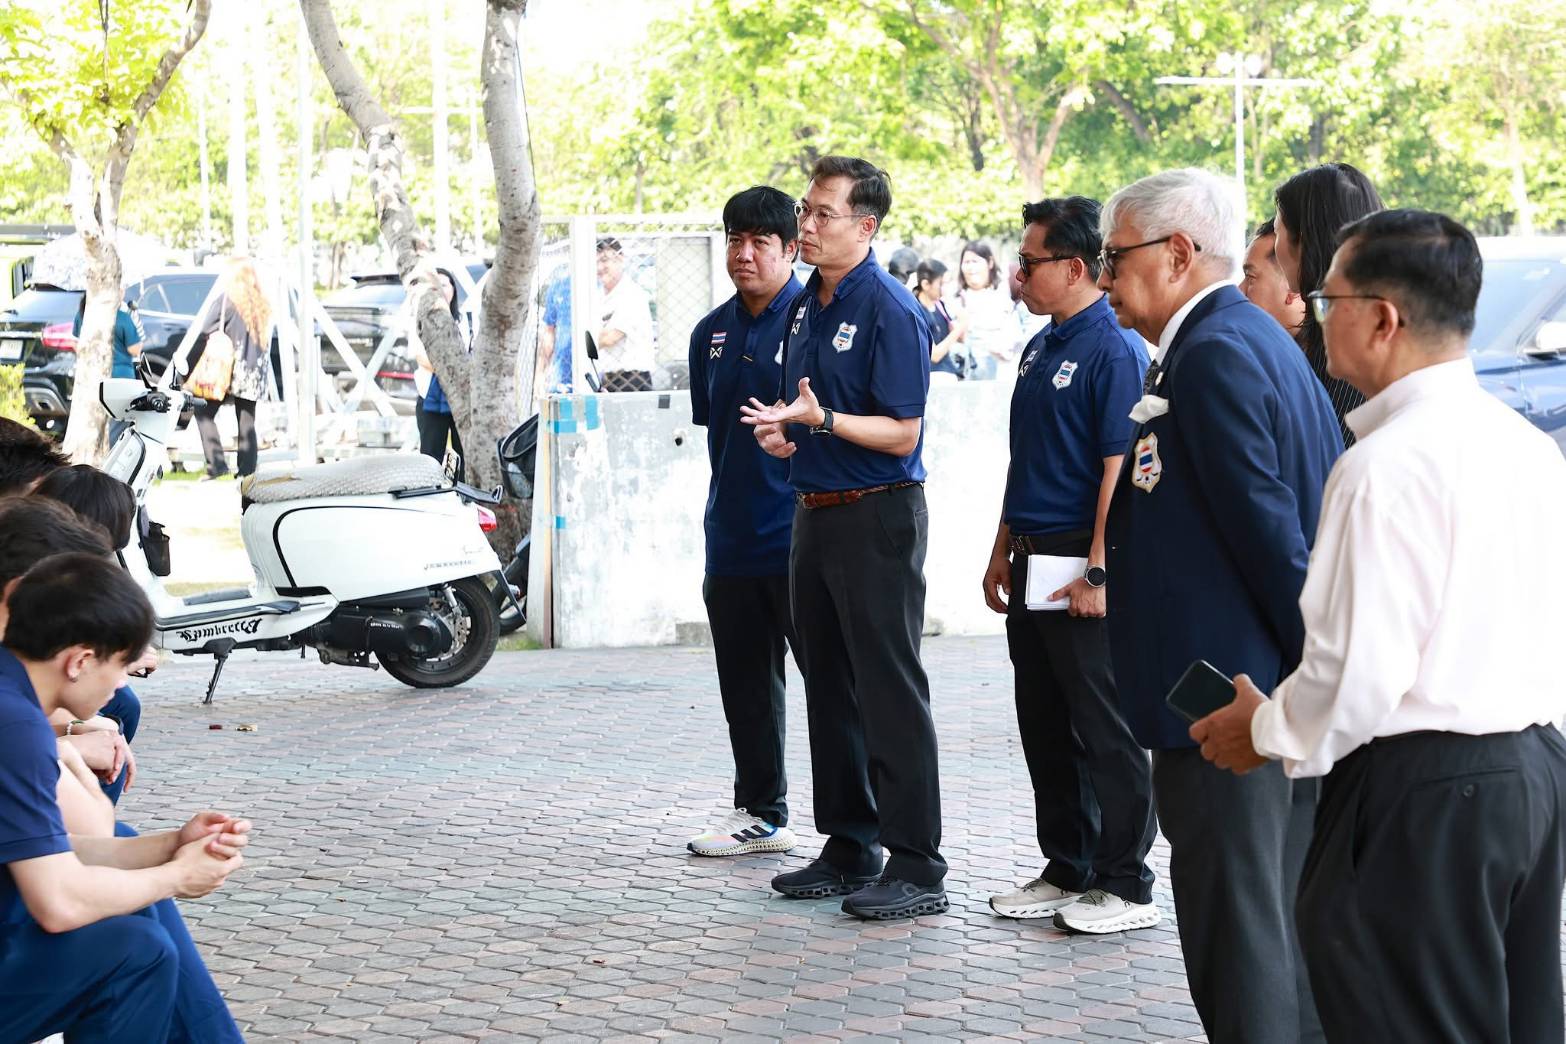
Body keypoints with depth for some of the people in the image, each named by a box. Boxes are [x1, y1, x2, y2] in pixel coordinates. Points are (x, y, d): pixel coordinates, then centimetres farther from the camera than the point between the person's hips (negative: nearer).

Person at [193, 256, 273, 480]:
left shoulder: (227, 298, -8)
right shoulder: (262, 303, 10)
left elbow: (207, 330, -10)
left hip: (228, 369, -6)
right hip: (253, 374, 6)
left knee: (204, 412, 5)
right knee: (247, 424, 8)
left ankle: (217, 464, -6)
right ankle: (247, 472, 6)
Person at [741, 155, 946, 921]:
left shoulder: (890, 311, -14)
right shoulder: (808, 306, 13)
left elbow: (902, 433, -17)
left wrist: (822, 420, -29)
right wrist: (781, 433, 4)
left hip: (877, 517, -9)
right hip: (815, 510, 9)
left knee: (890, 692, -6)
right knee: (829, 687, 13)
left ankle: (916, 867, -2)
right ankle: (848, 850, 23)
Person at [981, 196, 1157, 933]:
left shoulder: (1114, 351, -14)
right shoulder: (1040, 349, 14)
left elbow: (1120, 470, -18)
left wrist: (1098, 571, -22)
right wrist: (1003, 553, 19)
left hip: (1078, 569, -9)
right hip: (1032, 565, 9)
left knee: (1106, 732, -1)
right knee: (1045, 728, 14)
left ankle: (1126, 885, 7)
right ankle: (1066, 870, 24)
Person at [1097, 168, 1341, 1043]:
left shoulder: (1214, 353, -17)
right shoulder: (1255, 336, 14)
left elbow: (1267, 527, -20)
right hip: (1281, 703, 10)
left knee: (1235, 937, -3)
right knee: (1280, 919, 18)